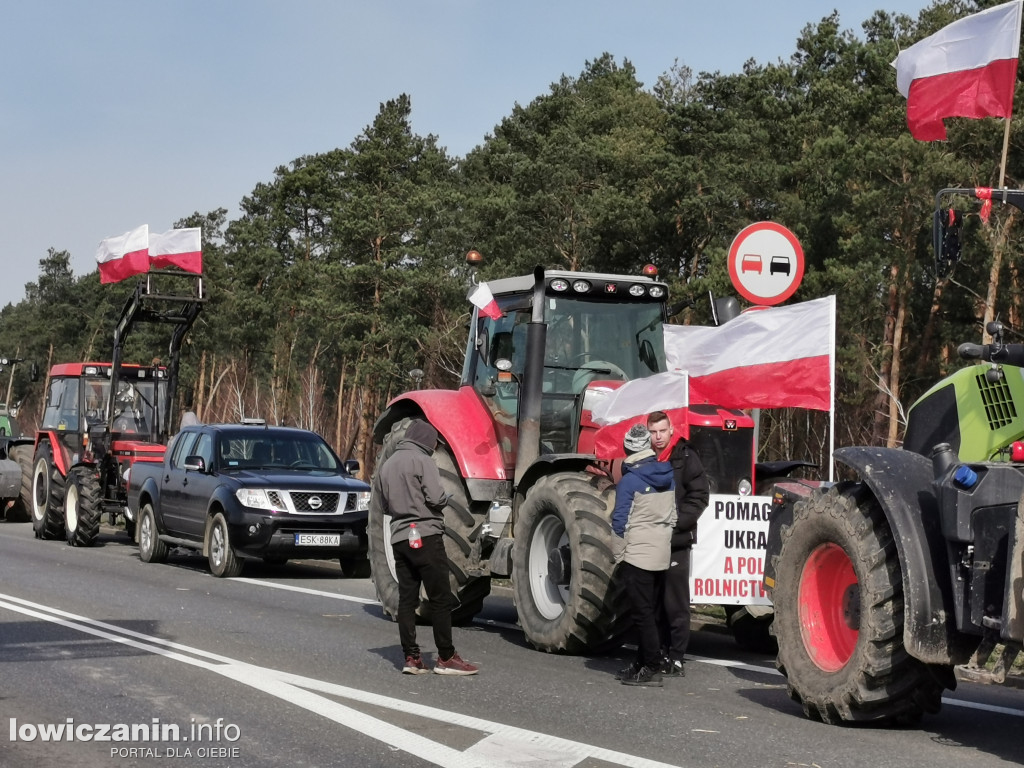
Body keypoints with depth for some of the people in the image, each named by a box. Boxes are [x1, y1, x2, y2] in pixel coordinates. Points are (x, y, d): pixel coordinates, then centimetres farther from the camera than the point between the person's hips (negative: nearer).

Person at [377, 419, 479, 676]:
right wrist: (444, 500, 4)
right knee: (440, 598, -3)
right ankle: (446, 658, -3)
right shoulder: (422, 461, -8)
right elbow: (436, 498, -16)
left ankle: (411, 657, 6)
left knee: (407, 599, 7)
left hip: (399, 538, 7)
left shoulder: (387, 465, 14)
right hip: (425, 536, -7)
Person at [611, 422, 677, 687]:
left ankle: (651, 669, -7)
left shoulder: (629, 481, -13)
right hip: (662, 554, 7)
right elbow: (673, 515, 12)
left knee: (642, 612, -5)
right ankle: (643, 663, 21)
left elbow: (620, 522, -11)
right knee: (650, 611, 14)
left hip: (637, 554, -7)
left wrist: (619, 554, 1)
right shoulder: (667, 475, 5)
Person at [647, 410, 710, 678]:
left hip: (676, 542, -5)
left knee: (676, 604, -3)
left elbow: (699, 496, -7)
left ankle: (676, 658, 0)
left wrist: (676, 522, -15)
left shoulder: (685, 457, -3)